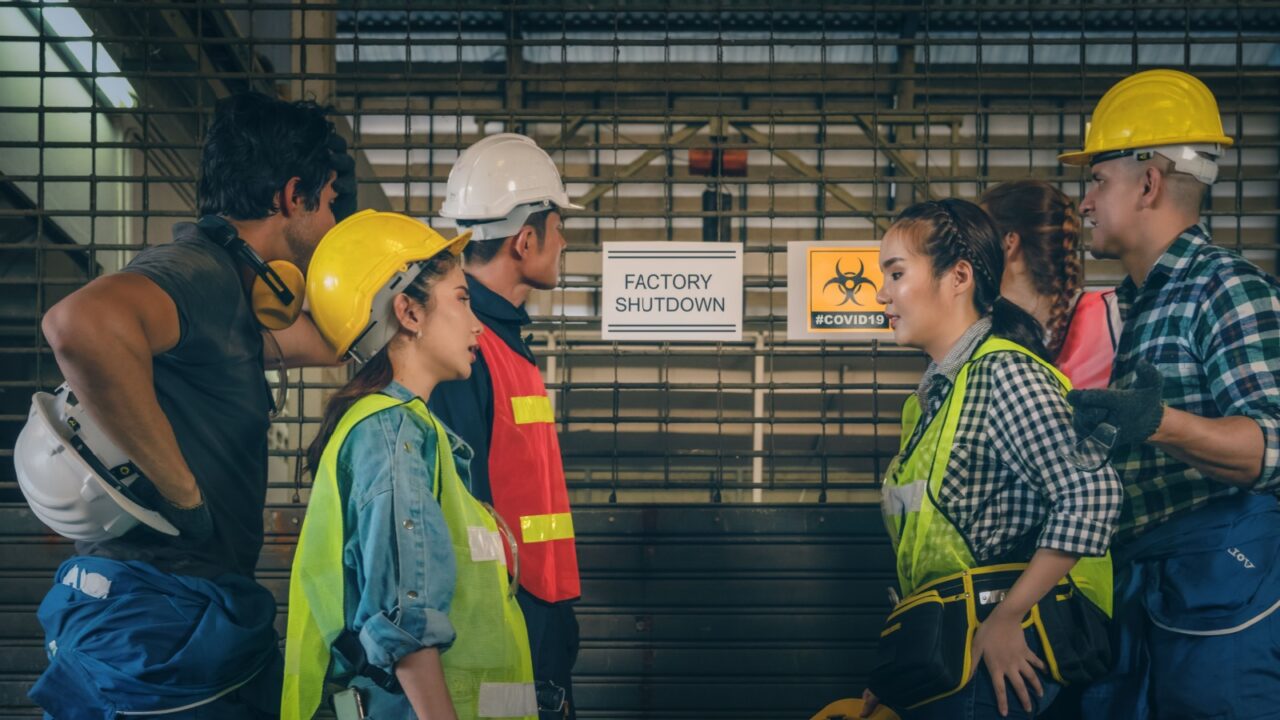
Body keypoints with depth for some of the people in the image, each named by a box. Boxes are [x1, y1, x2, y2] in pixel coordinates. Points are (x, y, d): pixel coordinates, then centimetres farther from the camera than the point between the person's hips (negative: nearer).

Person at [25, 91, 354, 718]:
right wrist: (185, 496, -29)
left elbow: (328, 341, 31)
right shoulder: (200, 272, -17)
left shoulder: (221, 287, 14)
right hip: (158, 620, -10)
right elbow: (83, 324, -38)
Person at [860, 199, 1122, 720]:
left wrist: (1006, 618, -21)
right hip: (946, 648, 8)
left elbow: (1091, 493, -23)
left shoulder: (1004, 373, -12)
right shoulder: (936, 392, 13)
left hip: (1002, 655, -8)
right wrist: (893, 672, 9)